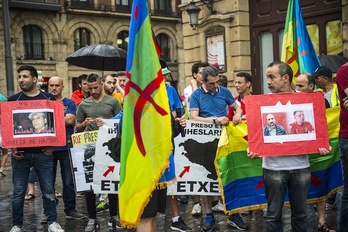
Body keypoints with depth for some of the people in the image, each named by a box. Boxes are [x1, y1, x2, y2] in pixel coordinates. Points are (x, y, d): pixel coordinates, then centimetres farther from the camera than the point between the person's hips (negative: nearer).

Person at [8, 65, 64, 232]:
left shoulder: (49, 99, 2)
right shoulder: (13, 100, 3)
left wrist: (52, 145, -4)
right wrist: (11, 147, -6)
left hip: (43, 152, 0)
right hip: (21, 153, 1)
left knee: (48, 189, 5)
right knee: (18, 191, 7)